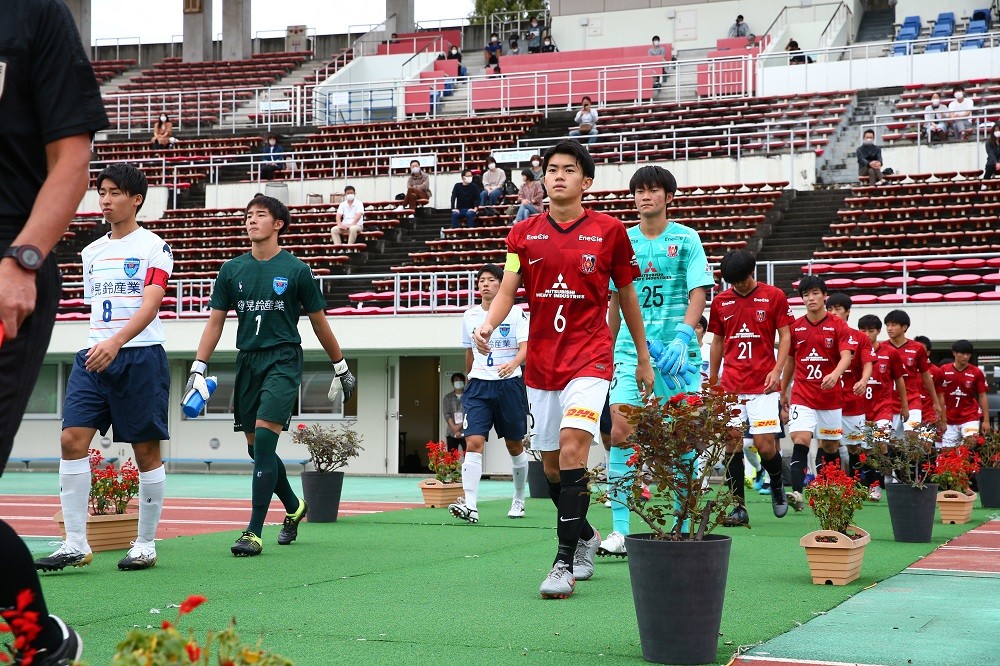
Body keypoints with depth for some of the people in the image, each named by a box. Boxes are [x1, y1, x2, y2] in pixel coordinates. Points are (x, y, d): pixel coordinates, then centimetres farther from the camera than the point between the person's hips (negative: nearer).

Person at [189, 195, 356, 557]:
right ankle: (294, 507, 35)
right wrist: (198, 368, 1)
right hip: (247, 361, 5)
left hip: (283, 360, -5)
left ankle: (254, 532, -15)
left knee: (264, 438, -17)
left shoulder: (296, 270, -1)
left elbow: (319, 323, 7)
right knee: (256, 446, 9)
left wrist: (341, 368, 12)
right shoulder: (231, 270, 8)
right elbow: (215, 321, 10)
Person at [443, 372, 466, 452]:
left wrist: (460, 425, -13)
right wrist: (454, 428, -10)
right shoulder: (447, 398, 11)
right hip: (451, 434, 2)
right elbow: (447, 414, 2)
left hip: (466, 433, -2)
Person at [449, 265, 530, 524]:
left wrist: (513, 363, -32)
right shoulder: (470, 316, 10)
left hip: (509, 384, -2)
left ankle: (519, 500, 30)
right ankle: (470, 506, -22)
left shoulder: (516, 313, -2)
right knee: (473, 442, -15)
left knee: (515, 445, 10)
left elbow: (525, 346, -13)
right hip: (479, 385, 2)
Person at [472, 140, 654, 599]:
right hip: (540, 362, 4)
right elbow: (507, 290, 0)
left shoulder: (608, 231, 1)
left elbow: (626, 294, 9)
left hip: (589, 358, -4)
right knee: (551, 464, 11)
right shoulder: (524, 233, 7)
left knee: (572, 447, -21)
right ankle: (585, 536, 36)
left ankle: (565, 561, -18)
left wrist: (643, 356, 14)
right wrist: (489, 323, -21)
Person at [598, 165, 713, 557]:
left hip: (676, 352, -2)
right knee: (620, 432, -9)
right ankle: (620, 531, -7)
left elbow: (697, 294, -5)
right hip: (630, 351, 2)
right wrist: (608, 349, 18)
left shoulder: (686, 239, 2)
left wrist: (682, 338, -20)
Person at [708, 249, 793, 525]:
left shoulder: (774, 297, 2)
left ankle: (777, 485, 25)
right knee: (732, 443, -3)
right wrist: (712, 381, 18)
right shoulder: (720, 301, 10)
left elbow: (785, 336, 3)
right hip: (730, 385, 3)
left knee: (765, 445, -7)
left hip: (763, 385, -3)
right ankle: (739, 507, 3)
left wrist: (777, 371, -10)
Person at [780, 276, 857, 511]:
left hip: (830, 395, 0)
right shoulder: (795, 327, 6)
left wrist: (835, 375, -33)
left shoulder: (838, 326, -1)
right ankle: (797, 493, -26)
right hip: (802, 396, 1)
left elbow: (846, 356, -13)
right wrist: (783, 391, 21)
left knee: (830, 446, 9)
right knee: (800, 441, -17)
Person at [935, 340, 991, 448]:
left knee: (971, 443, -23)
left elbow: (982, 396, 1)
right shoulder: (944, 370, 0)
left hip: (970, 417, -1)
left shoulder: (976, 372, -1)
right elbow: (940, 396, 4)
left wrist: (986, 420, -4)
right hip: (950, 419, 1)